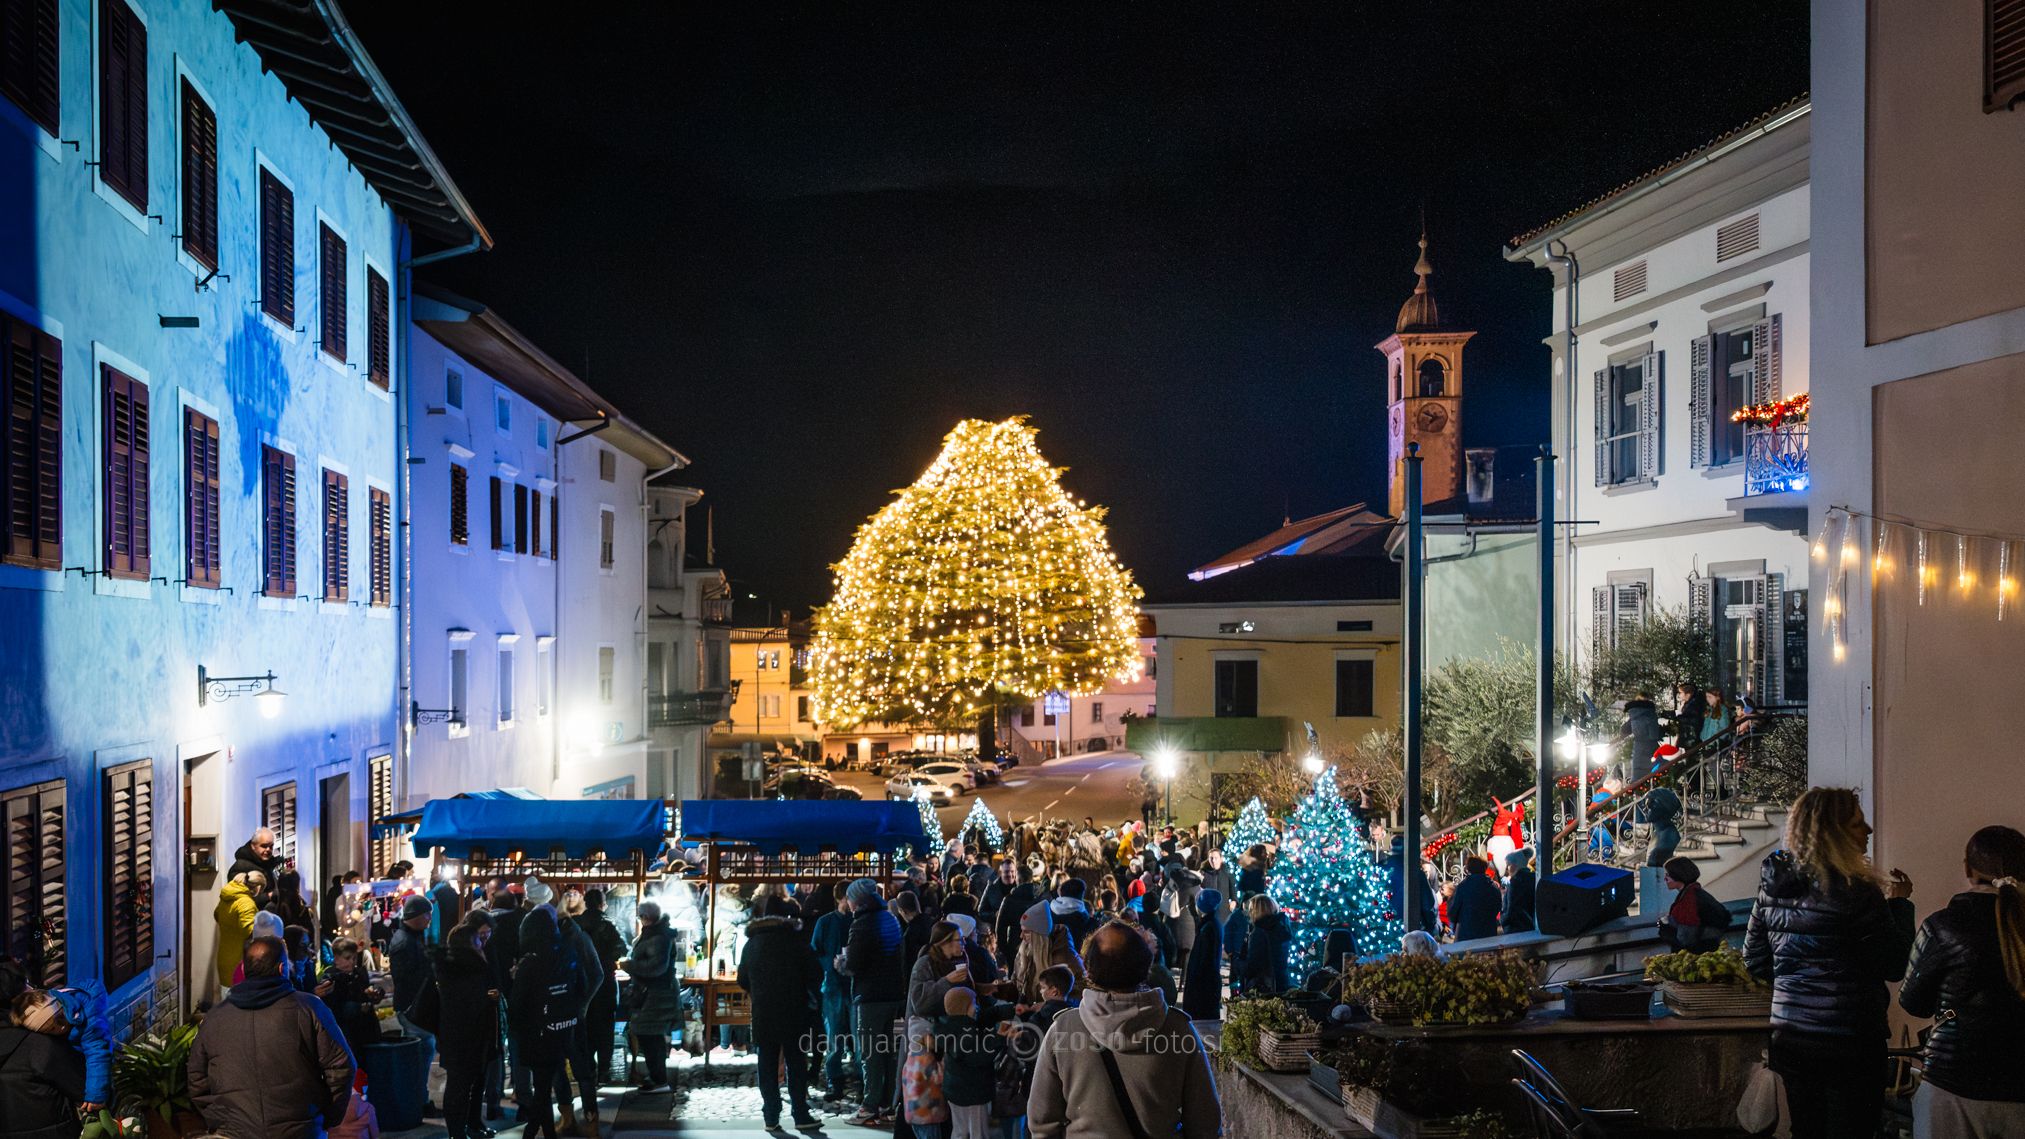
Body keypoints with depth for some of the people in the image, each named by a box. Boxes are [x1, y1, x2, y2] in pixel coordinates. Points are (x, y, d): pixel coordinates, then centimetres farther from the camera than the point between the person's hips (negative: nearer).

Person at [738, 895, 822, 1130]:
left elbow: (743, 980, 11)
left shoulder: (752, 943, 7)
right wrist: (812, 998, 10)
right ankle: (801, 1114, 2)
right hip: (792, 1012, -2)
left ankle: (771, 1116, 6)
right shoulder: (794, 940, -4)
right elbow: (815, 972, -7)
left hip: (763, 1013, 2)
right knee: (795, 1062, 4)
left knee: (767, 1064, 7)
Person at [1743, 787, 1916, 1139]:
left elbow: (1755, 960, 10)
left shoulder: (1772, 887, 2)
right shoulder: (1856, 893, -17)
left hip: (1789, 1037, 6)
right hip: (1850, 1040, -6)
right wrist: (1899, 903, 2)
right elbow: (1896, 966, -9)